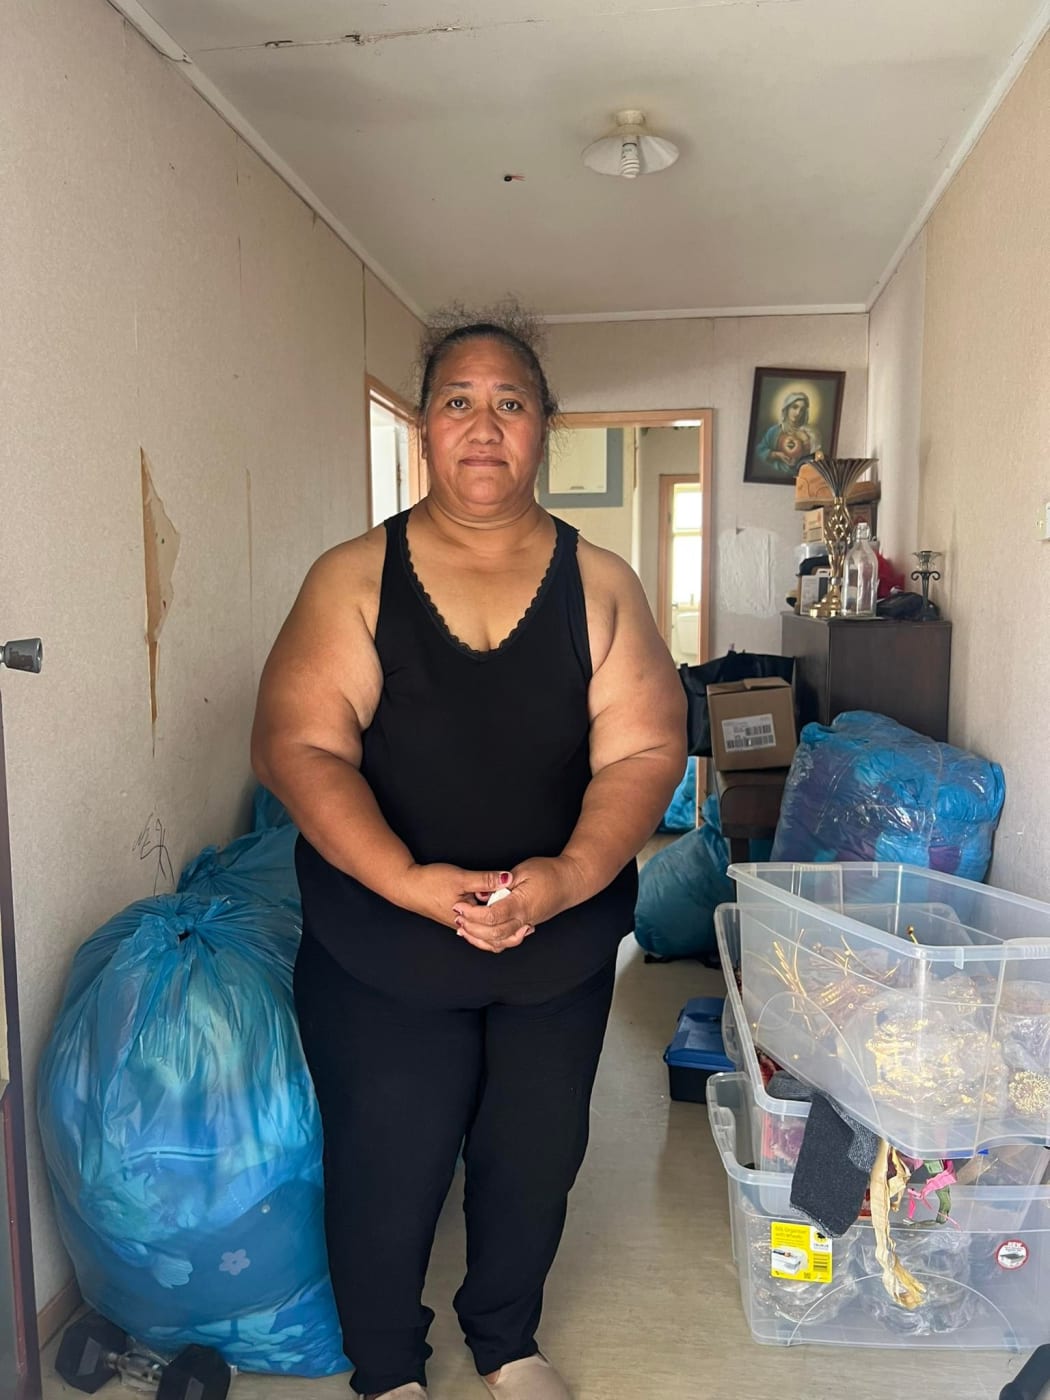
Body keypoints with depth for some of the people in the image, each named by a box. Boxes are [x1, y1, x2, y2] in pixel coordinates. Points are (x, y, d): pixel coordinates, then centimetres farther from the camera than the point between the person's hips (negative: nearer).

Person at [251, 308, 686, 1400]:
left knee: (536, 1156, 19)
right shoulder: (353, 579, -7)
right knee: (385, 1167, 13)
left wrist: (572, 875, -26)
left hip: (562, 950, 2)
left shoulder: (599, 585, -3)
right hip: (381, 953, -2)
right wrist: (406, 879, -27)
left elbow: (643, 748, -9)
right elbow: (298, 746, -15)